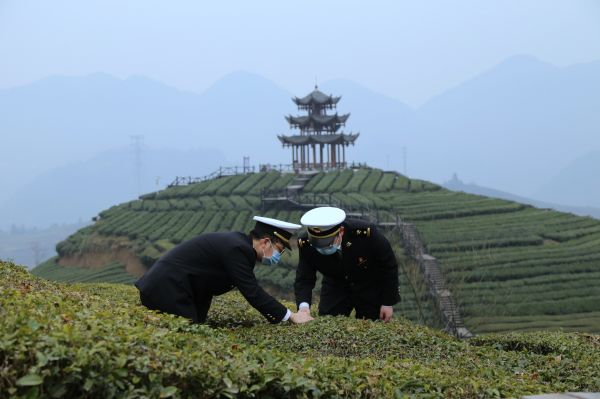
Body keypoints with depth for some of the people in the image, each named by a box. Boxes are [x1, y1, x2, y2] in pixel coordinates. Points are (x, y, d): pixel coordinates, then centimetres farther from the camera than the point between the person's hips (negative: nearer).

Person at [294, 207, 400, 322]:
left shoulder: (365, 234, -34)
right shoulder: (306, 244, -26)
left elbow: (389, 267, -20)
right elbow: (304, 279, -21)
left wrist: (388, 303, -14)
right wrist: (303, 305, -42)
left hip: (370, 288, -2)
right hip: (335, 285, 2)